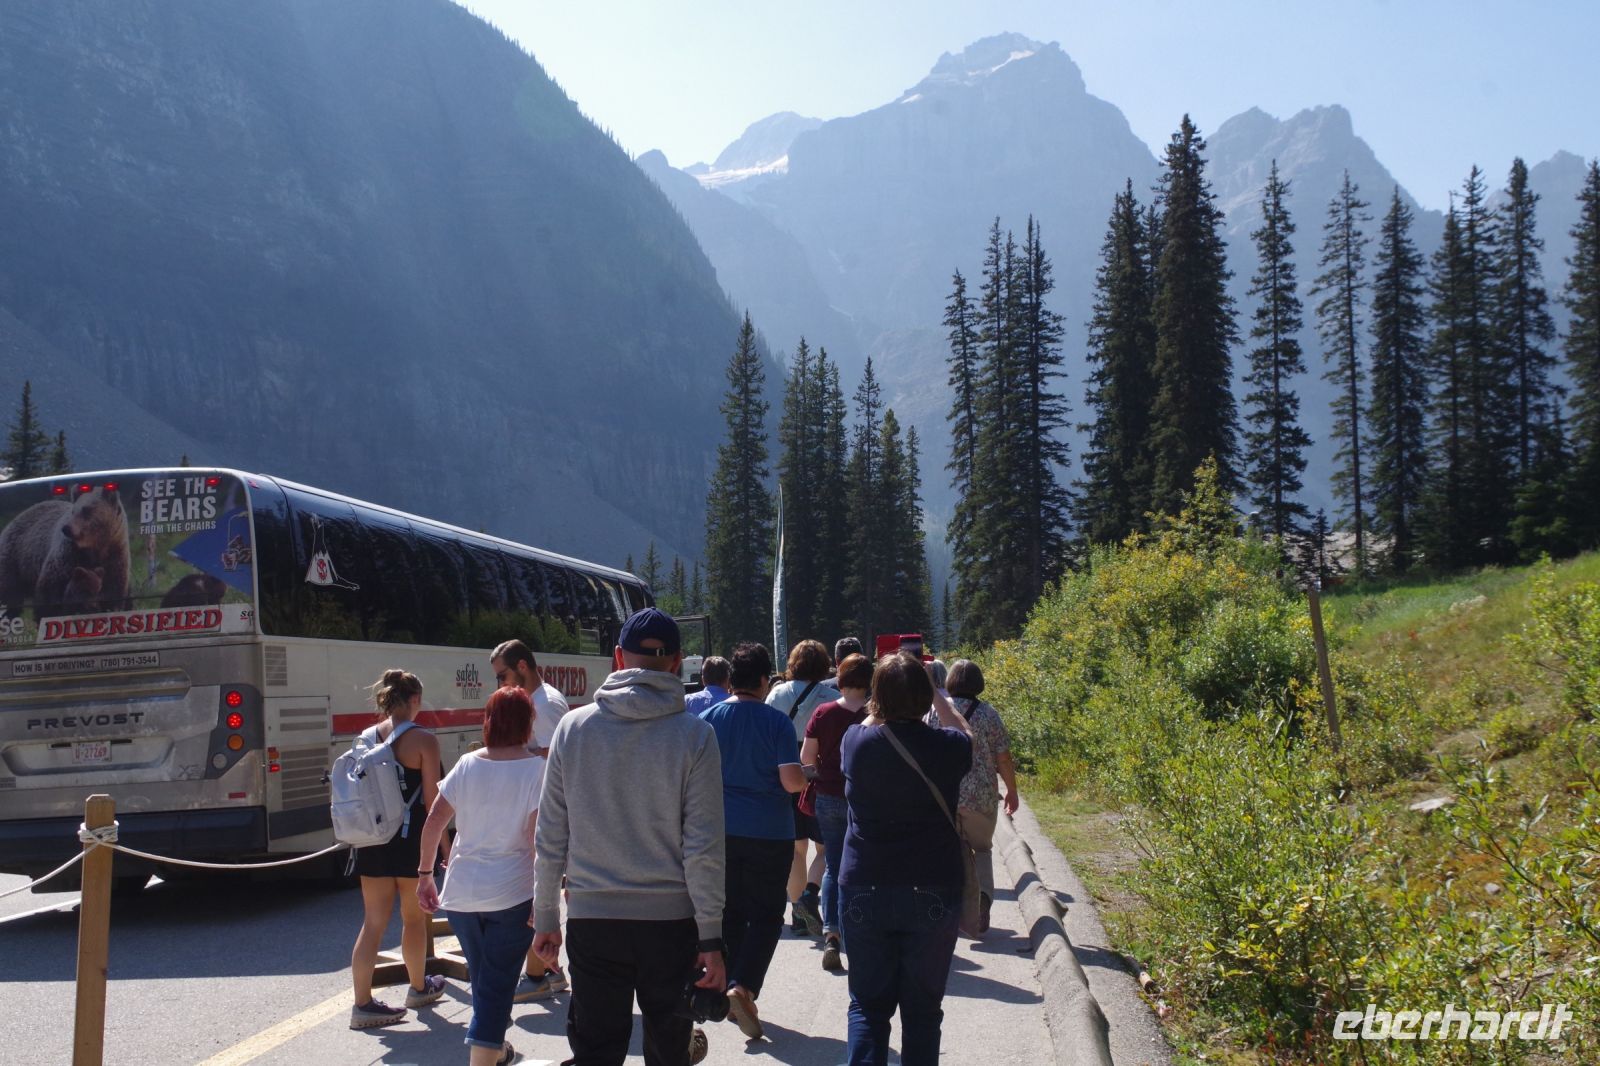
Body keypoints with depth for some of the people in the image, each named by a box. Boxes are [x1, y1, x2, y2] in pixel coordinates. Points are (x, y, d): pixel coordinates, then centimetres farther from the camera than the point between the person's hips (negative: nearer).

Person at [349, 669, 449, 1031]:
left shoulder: (366, 738, 3)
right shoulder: (424, 740, -11)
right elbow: (432, 798, -11)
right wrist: (442, 842, -2)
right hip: (411, 840, -4)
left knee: (373, 922, 8)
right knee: (414, 918, 15)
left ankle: (362, 1004, 6)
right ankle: (419, 987, 32)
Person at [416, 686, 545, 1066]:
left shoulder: (467, 764, 3)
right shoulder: (536, 769, -9)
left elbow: (433, 823, 2)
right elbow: (538, 839, -15)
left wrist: (425, 874, 13)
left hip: (460, 892, 4)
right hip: (511, 894, -4)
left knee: (483, 978, 23)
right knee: (496, 986, 2)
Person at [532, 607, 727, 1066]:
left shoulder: (573, 728, -1)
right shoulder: (693, 735, -7)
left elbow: (550, 838, 2)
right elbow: (703, 848, -9)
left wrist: (545, 918, 12)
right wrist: (710, 938, -2)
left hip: (591, 918, 1)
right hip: (671, 921, -1)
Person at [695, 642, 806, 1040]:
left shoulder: (709, 718, 0)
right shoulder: (776, 721, -10)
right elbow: (792, 781, -16)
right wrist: (805, 780, 6)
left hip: (722, 829, 3)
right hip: (770, 832, -3)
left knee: (730, 913, 15)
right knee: (766, 914, 5)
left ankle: (733, 992, 20)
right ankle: (742, 987, -13)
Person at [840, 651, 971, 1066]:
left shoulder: (856, 742, -7)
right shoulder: (946, 748, -9)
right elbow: (962, 732, 16)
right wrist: (935, 692, 19)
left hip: (864, 891, 1)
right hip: (933, 893, -1)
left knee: (868, 1004, 12)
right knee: (923, 1007, 10)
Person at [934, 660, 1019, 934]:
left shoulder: (935, 709, -1)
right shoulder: (988, 714, -5)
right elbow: (1003, 760, -3)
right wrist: (1012, 792, 11)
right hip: (981, 795, -1)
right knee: (982, 849, 17)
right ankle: (983, 894, -8)